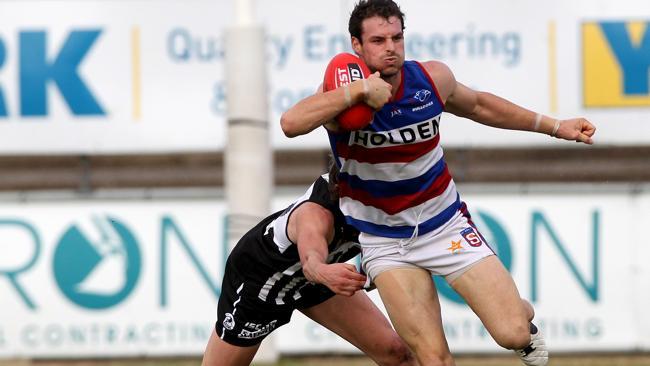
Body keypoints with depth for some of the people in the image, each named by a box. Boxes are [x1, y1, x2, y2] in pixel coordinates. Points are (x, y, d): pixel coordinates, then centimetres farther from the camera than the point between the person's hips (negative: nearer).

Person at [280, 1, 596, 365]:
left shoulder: (433, 78, -10)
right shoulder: (344, 93, -21)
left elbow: (478, 105, 12)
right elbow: (291, 123, -41)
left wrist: (555, 127, 15)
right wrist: (360, 90, -44)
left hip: (446, 223, 2)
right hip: (385, 243, -2)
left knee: (514, 334, -8)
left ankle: (523, 313, 28)